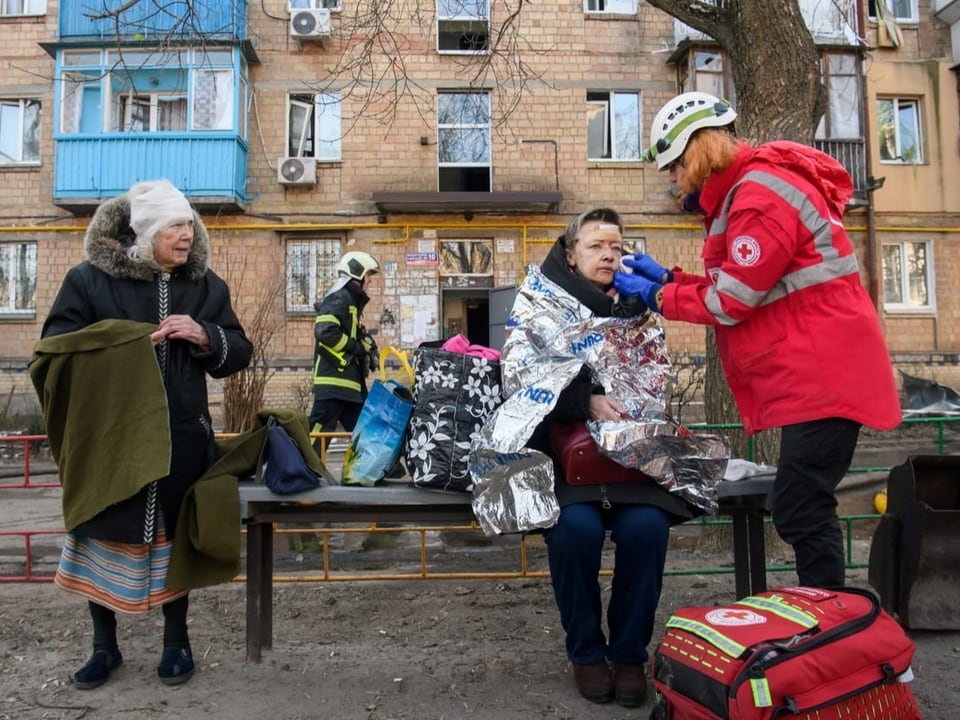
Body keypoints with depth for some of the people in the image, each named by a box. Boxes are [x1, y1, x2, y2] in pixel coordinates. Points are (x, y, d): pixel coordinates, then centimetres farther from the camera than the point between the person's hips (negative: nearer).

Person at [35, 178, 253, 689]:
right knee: (104, 536, 9)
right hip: (108, 437, -1)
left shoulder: (205, 284, 3)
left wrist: (204, 336, -16)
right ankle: (105, 646, 30)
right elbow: (55, 345, -3)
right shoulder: (89, 279, -5)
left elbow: (238, 354, 5)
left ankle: (176, 640, 30)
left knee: (174, 536, 12)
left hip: (180, 438, 2)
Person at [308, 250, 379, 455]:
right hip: (335, 379, -11)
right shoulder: (339, 298, -9)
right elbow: (325, 331, -23)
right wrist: (356, 347, -13)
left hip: (350, 380, 11)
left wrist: (367, 347, 7)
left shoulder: (351, 300, 22)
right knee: (318, 433, -10)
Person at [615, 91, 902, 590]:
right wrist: (666, 278, 9)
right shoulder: (744, 192, 17)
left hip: (823, 373, -11)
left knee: (798, 511, -8)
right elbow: (738, 290, 16)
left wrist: (655, 297, -4)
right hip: (809, 372, 11)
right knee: (802, 509, 13)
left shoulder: (760, 196, -16)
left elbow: (733, 300, -16)